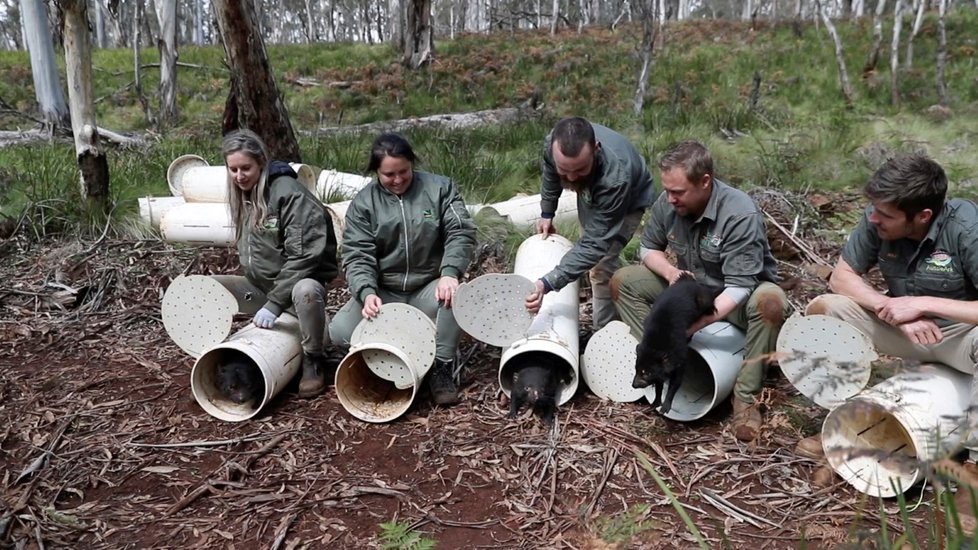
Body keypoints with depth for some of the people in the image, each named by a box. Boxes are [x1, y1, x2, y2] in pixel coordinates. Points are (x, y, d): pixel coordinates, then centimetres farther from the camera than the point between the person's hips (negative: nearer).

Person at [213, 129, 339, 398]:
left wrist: (274, 304, -25)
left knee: (306, 291, -41)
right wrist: (251, 284, 3)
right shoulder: (241, 196, 7)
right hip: (260, 285, 8)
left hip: (299, 282, -7)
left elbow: (304, 255, -25)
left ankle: (313, 363, -15)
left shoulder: (289, 193, -19)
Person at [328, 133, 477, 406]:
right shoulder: (363, 203, 1)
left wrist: (450, 272, -27)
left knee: (455, 293, -35)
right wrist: (367, 292, -27)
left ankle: (441, 368, -17)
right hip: (383, 293, 1)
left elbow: (461, 233, -8)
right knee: (340, 330, -22)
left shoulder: (439, 188, 0)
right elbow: (356, 255, -7)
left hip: (429, 288, -1)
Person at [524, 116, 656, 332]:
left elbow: (595, 244, -46)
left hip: (629, 201, -6)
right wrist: (547, 213, 1)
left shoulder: (615, 177, -48)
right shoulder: (553, 144, -33)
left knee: (602, 263, -18)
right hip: (591, 193, 6)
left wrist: (547, 284, -53)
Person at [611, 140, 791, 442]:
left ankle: (745, 396, -24)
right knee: (623, 281, -8)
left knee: (770, 302, -39)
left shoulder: (740, 214, -30)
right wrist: (671, 272, -20)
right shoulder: (666, 203, -14)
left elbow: (739, 287, -34)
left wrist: (694, 325, -44)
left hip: (736, 299, -5)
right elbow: (649, 248, 3)